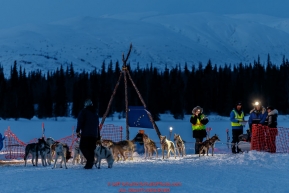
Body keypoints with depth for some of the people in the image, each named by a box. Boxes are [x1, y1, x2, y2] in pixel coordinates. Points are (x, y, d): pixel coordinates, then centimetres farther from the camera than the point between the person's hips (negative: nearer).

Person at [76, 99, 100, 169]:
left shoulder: (84, 111, 0)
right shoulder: (95, 113, 21)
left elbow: (80, 121, -11)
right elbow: (97, 125, 21)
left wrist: (78, 130, -11)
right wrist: (98, 136, 23)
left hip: (86, 133, -6)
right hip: (94, 134, 6)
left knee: (83, 147, -4)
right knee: (91, 148, 7)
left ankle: (90, 159, -23)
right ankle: (90, 164, 3)